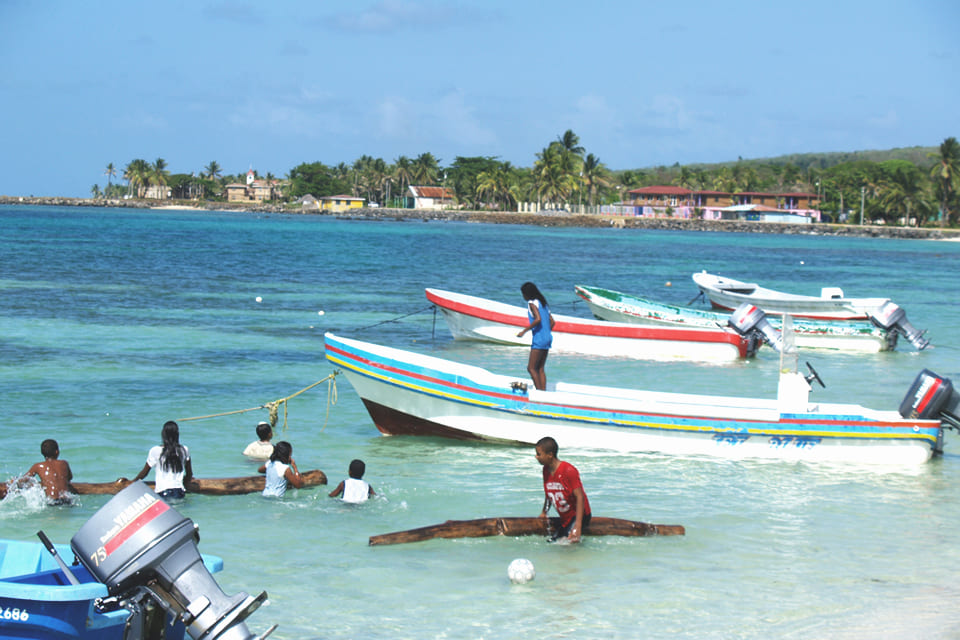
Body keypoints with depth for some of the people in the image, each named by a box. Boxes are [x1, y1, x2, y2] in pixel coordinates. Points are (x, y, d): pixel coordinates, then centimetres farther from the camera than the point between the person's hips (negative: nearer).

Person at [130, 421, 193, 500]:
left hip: (162, 493, -2)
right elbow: (189, 474, 19)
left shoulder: (155, 451, 2)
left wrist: (133, 482, 31)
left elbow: (144, 473, 13)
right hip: (179, 493, 2)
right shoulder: (184, 450, 8)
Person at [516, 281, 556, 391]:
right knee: (540, 369, 11)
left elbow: (538, 319, -23)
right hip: (547, 338, 9)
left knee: (531, 368, -5)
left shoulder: (532, 303, -8)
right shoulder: (543, 303, 17)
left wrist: (524, 331, -17)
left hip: (539, 338, -9)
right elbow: (552, 321, 16)